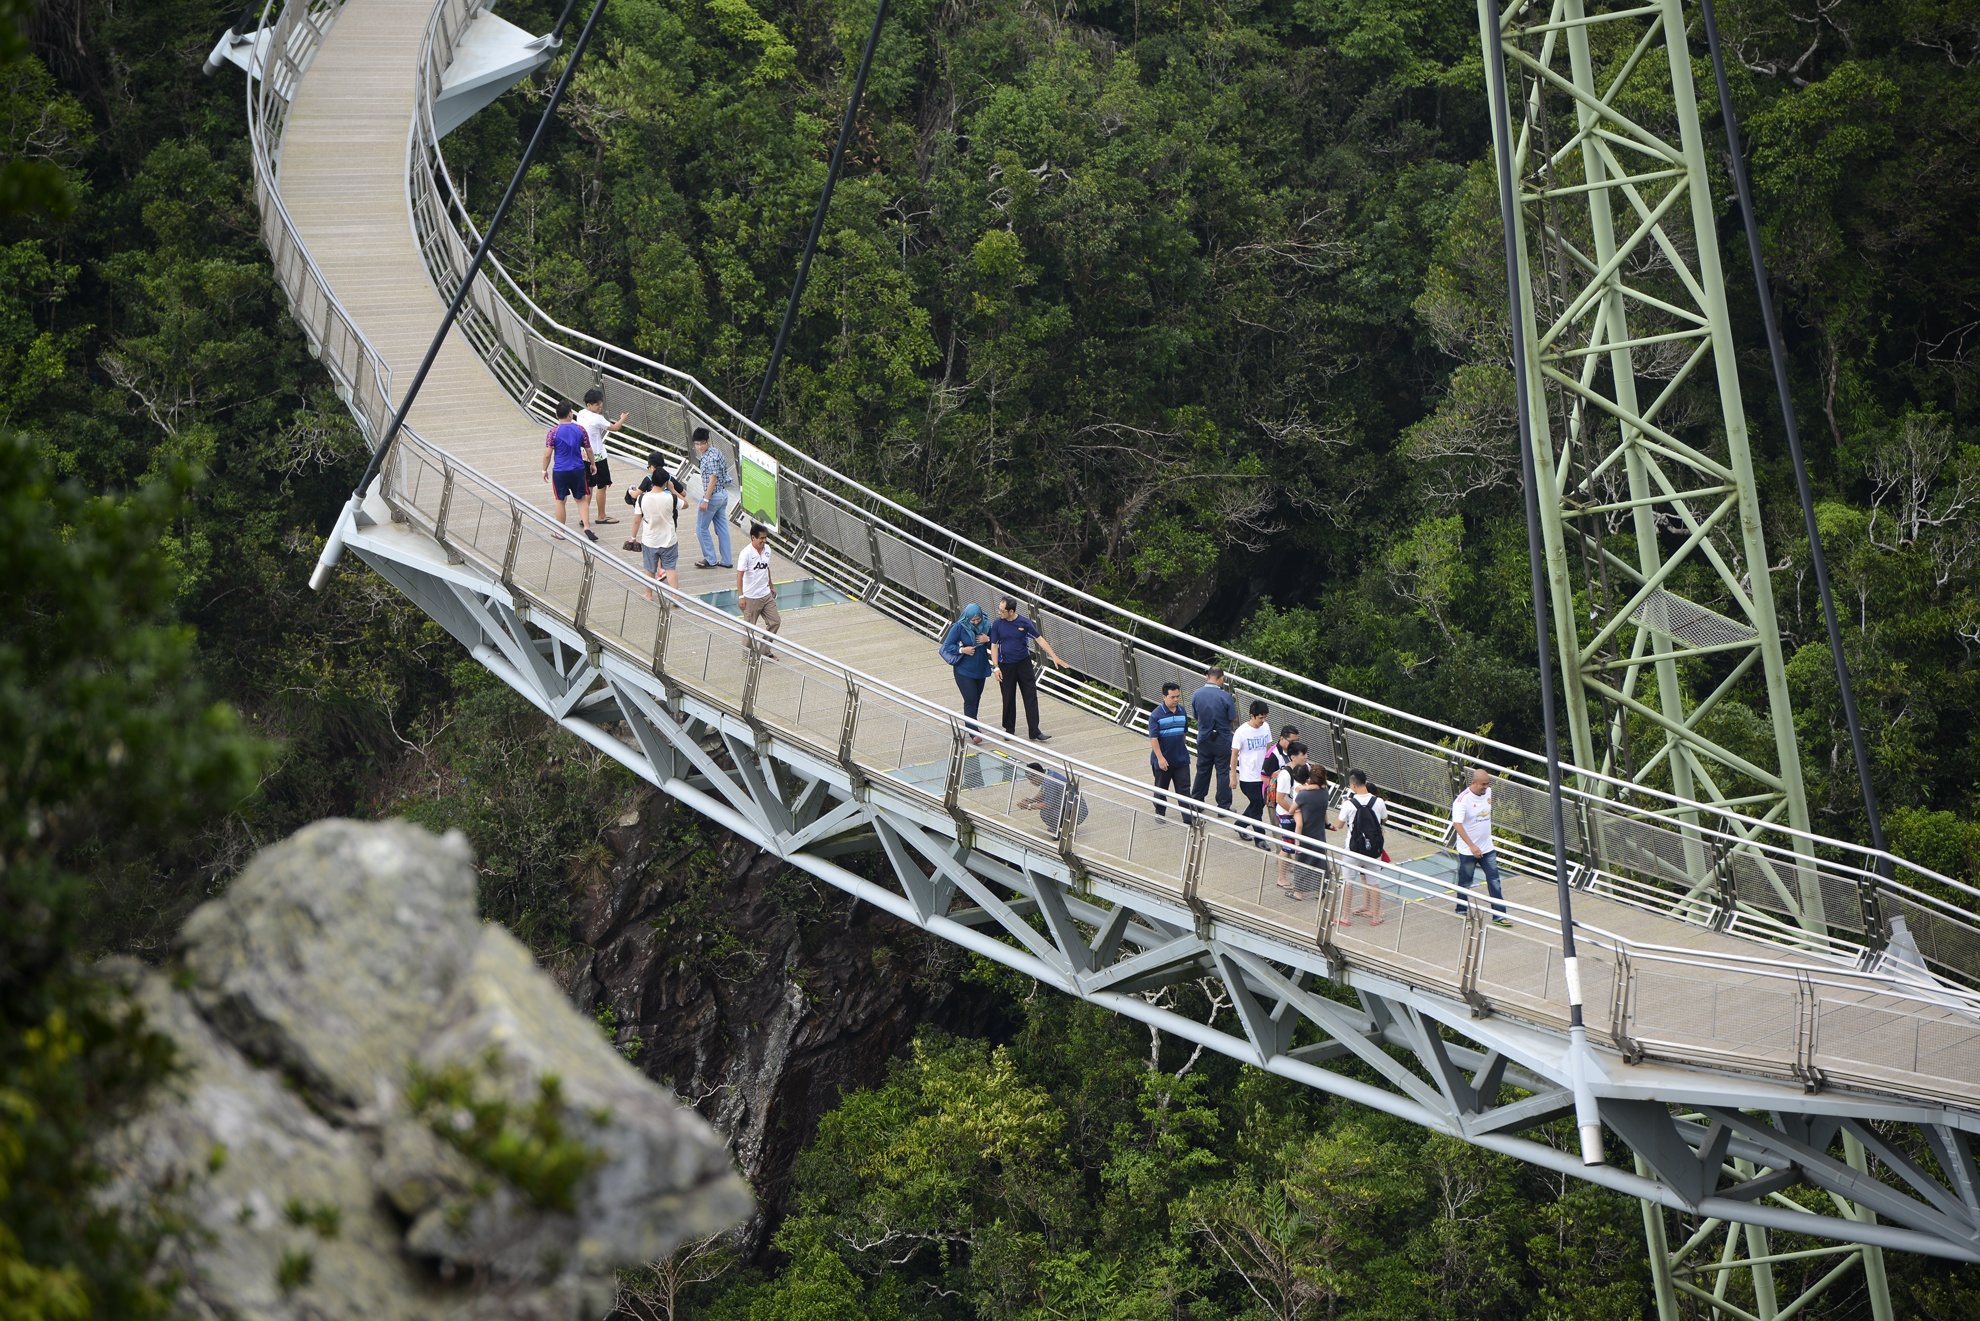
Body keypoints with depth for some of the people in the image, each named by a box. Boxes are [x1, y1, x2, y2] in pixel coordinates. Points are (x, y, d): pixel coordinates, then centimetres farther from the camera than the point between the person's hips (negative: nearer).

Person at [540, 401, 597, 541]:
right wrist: (592, 464, 20)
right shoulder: (580, 430, -4)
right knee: (582, 499, 13)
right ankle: (586, 526, -1)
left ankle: (560, 532, 17)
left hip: (560, 471, -2)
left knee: (561, 501, 10)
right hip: (578, 470, 2)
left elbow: (547, 454, -11)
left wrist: (545, 470, 3)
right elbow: (589, 450, 4)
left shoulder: (553, 432, -11)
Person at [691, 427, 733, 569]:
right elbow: (725, 466, 20)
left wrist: (705, 500, -23)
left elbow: (712, 479, -24)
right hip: (723, 494, 10)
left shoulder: (710, 457, -22)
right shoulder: (716, 452, 7)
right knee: (722, 528, 12)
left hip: (713, 496, -10)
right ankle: (725, 561, 15)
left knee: (701, 528, 3)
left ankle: (710, 560, 6)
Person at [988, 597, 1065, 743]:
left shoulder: (1024, 623, -7)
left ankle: (1035, 732, -2)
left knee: (1031, 698, -3)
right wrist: (996, 667, -9)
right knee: (1008, 699, 6)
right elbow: (994, 645, -2)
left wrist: (1054, 656, -5)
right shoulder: (997, 624, -5)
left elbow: (1039, 639, -1)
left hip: (1024, 664, 0)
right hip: (1006, 666, 0)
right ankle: (1009, 729, 23)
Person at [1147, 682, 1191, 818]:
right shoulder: (1156, 715, -14)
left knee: (1184, 788, 3)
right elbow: (1153, 738, -16)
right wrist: (1160, 758, -21)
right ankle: (1160, 813, 27)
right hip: (1163, 759, -4)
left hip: (1181, 759, 4)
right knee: (1161, 789, 12)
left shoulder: (1182, 712, 3)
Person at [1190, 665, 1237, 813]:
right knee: (1223, 772, 6)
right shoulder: (1225, 697, -19)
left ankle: (1196, 801, 26)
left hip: (1203, 739, 3)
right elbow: (1233, 719, -10)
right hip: (1222, 740, -3)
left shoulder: (1196, 695, -9)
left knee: (1202, 770, 18)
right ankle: (1224, 806, 10)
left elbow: (1195, 716, 3)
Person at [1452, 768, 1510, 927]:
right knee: (1465, 883, 10)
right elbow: (1457, 824, -32)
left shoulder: (1488, 793, -2)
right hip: (1468, 851, -5)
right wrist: (1472, 846, -39)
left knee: (1494, 881, 0)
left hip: (1487, 848, 5)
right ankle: (1461, 912, 29)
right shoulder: (1463, 800, -22)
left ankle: (1499, 916, 4)